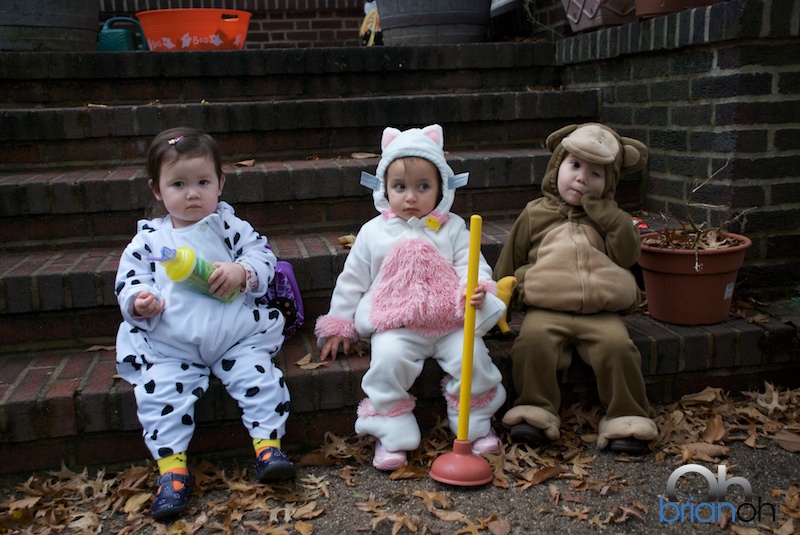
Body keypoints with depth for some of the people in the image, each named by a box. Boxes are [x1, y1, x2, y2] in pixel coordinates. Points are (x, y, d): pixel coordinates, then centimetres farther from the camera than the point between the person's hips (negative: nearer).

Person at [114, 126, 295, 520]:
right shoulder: (148, 239, 10)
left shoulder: (228, 226, 8)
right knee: (158, 392, -16)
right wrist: (139, 302, -13)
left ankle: (267, 444, -4)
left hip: (237, 337, 0)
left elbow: (263, 254, 3)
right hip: (168, 347, 1)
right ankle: (172, 467, -6)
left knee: (261, 377, -17)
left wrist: (241, 271, -18)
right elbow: (128, 280, 10)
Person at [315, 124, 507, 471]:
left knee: (471, 354, -21)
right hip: (396, 325, -1)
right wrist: (339, 325, 12)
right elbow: (352, 281, 13)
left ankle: (477, 426, 5)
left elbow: (470, 263, 2)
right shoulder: (374, 232, 8)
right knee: (388, 357, -28)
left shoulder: (452, 228, 9)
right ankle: (392, 437, -11)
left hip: (451, 320, 1)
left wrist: (476, 289, -21)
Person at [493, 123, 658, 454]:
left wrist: (606, 213, -4)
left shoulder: (610, 217, 18)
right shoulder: (535, 214, 13)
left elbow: (627, 255, 0)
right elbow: (510, 261, 20)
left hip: (600, 312, 1)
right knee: (534, 339, -29)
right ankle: (534, 411, -17)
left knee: (617, 343, -25)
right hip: (546, 309, -1)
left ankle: (626, 418, -11)